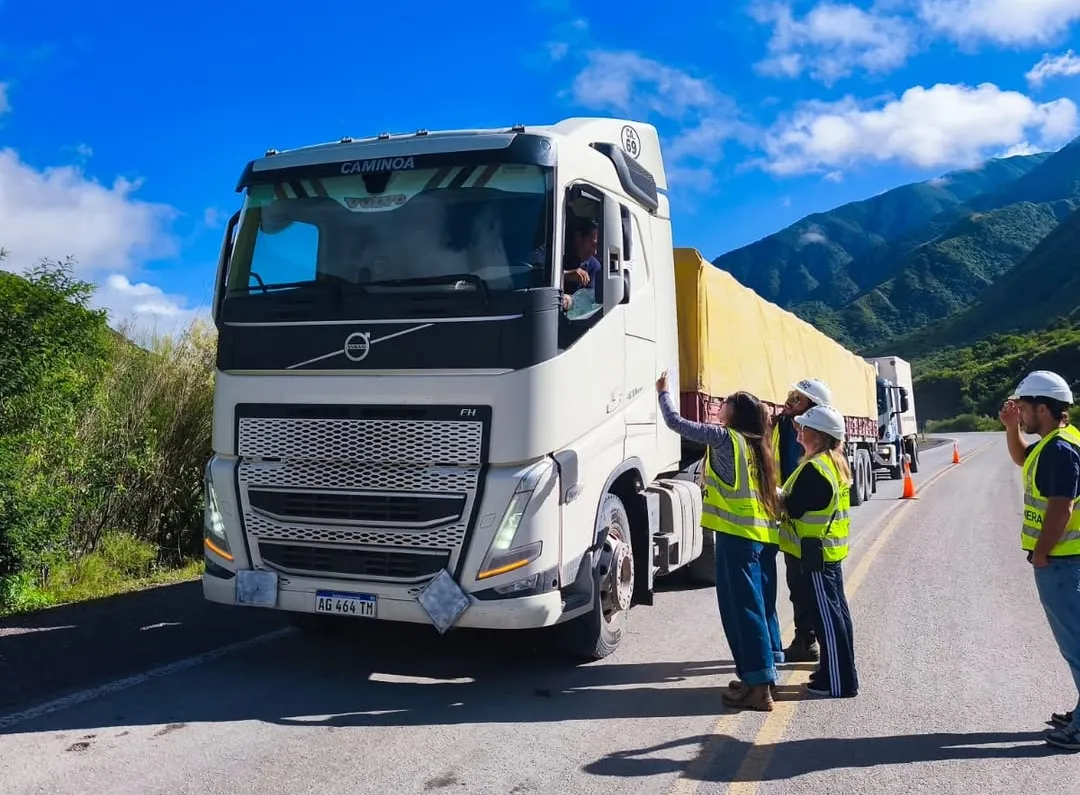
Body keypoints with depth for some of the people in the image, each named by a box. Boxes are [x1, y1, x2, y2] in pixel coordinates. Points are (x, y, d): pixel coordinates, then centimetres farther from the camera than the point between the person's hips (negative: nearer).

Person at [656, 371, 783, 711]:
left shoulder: (725, 437, -5)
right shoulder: (755, 446, 18)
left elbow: (676, 422, -1)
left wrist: (663, 391, 11)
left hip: (736, 534, -9)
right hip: (761, 534, 9)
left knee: (740, 607, -6)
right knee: (755, 604, 16)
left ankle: (757, 687, -5)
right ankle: (762, 674, 24)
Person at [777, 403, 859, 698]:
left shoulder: (814, 468, -21)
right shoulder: (838, 463, 10)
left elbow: (793, 508, -21)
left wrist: (775, 494, -5)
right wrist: (786, 494, 8)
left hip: (816, 552, -10)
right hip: (833, 549, 10)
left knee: (827, 615, -3)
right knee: (836, 611, 16)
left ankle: (839, 682, 4)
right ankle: (839, 672, 27)